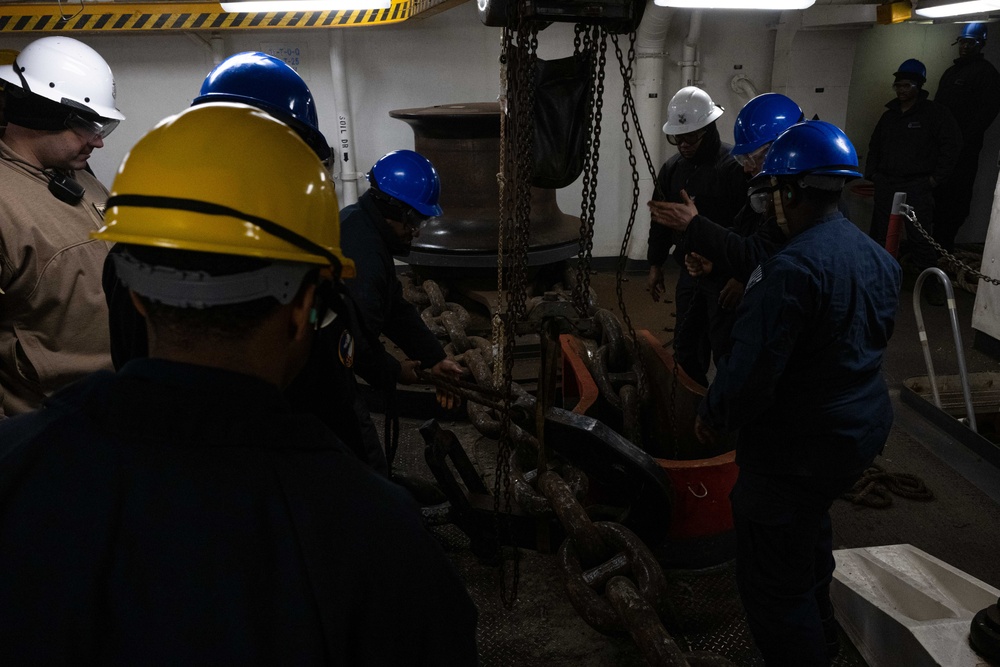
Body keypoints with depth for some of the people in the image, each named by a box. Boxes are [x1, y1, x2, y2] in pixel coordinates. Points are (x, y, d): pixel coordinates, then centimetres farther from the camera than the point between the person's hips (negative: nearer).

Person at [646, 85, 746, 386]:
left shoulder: (736, 166, -15)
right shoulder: (671, 169, 7)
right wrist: (655, 265, 16)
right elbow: (660, 219, 17)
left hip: (727, 275, -7)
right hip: (689, 273, 7)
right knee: (686, 350, 16)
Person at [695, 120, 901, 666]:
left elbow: (751, 370, -27)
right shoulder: (878, 258, 3)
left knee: (772, 579, 6)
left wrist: (712, 415, -10)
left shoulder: (791, 268, -27)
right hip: (865, 429, 10)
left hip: (798, 448, -10)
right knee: (811, 526, 33)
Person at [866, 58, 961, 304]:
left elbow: (952, 144, -5)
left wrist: (937, 177, -9)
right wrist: (871, 174, 12)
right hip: (885, 184, 5)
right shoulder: (889, 115, 15)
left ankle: (932, 284, 0)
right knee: (879, 233, 8)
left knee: (920, 238, -9)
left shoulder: (935, 113, -1)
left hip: (917, 186, -5)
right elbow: (874, 147, 23)